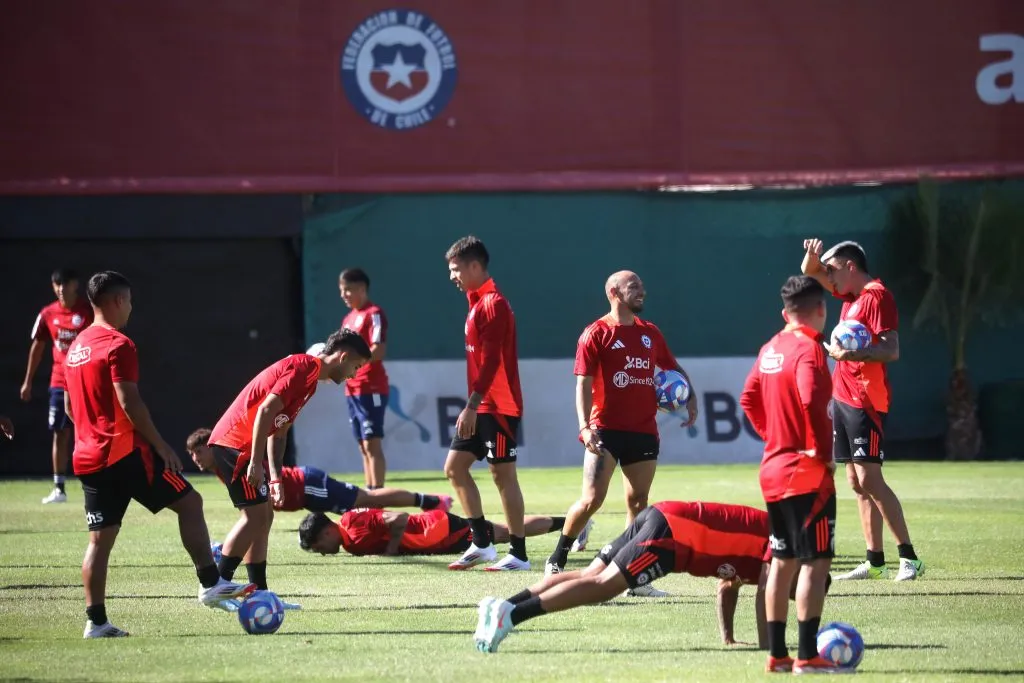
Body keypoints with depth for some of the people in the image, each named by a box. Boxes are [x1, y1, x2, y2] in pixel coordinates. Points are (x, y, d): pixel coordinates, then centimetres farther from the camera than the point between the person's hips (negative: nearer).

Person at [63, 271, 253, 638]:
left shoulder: (76, 347, 16)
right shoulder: (118, 345, -11)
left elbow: (69, 405, 21)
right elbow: (129, 402, -19)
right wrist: (160, 445, -13)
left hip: (88, 457, 8)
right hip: (126, 452, -8)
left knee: (100, 538, 6)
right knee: (190, 503, 3)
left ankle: (96, 620, 1)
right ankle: (210, 583, 2)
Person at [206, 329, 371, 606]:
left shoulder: (309, 376, 20)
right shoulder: (303, 367, -12)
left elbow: (279, 431, 21)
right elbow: (265, 410, -22)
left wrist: (275, 479, 16)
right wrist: (255, 463, -24)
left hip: (229, 443, 10)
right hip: (235, 444, -10)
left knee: (264, 516, 11)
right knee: (255, 516, -11)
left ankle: (258, 594, 12)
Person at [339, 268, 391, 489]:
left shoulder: (374, 314, -9)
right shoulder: (349, 318, 17)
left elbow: (378, 351, -20)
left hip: (371, 389, -9)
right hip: (353, 390, 9)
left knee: (372, 444, -11)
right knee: (363, 446, 10)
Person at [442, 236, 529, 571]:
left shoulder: (493, 304, -14)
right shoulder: (479, 303, 15)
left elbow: (490, 361, -21)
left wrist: (472, 407, -23)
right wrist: (473, 407, 16)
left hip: (499, 406, -10)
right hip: (482, 407, 10)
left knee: (503, 474, -6)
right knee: (455, 467, 8)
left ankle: (519, 554, -1)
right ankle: (482, 544, 12)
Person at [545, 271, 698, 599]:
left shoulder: (650, 333, 13)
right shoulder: (596, 334, -4)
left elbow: (674, 369, 26)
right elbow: (583, 383, -9)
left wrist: (690, 397, 8)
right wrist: (584, 427, -20)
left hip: (644, 431, 5)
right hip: (606, 431, -5)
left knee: (638, 503, 5)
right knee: (592, 500, -11)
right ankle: (556, 561, 6)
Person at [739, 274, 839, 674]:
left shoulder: (771, 349, 10)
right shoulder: (809, 348, -15)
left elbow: (749, 398, 18)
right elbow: (811, 401, -29)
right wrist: (823, 451, -18)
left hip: (774, 469, 8)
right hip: (808, 473, -8)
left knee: (783, 561, 14)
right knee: (815, 562, -6)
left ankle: (777, 654, 17)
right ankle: (807, 656, -9)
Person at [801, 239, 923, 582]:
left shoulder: (877, 297, -12)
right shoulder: (851, 293, 15)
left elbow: (891, 350, -20)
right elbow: (811, 271, 26)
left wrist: (852, 354, -32)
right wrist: (812, 256, 4)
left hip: (866, 401, -9)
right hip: (843, 396, 9)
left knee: (869, 479, -13)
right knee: (857, 483, 7)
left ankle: (909, 557, -13)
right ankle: (874, 563, 8)